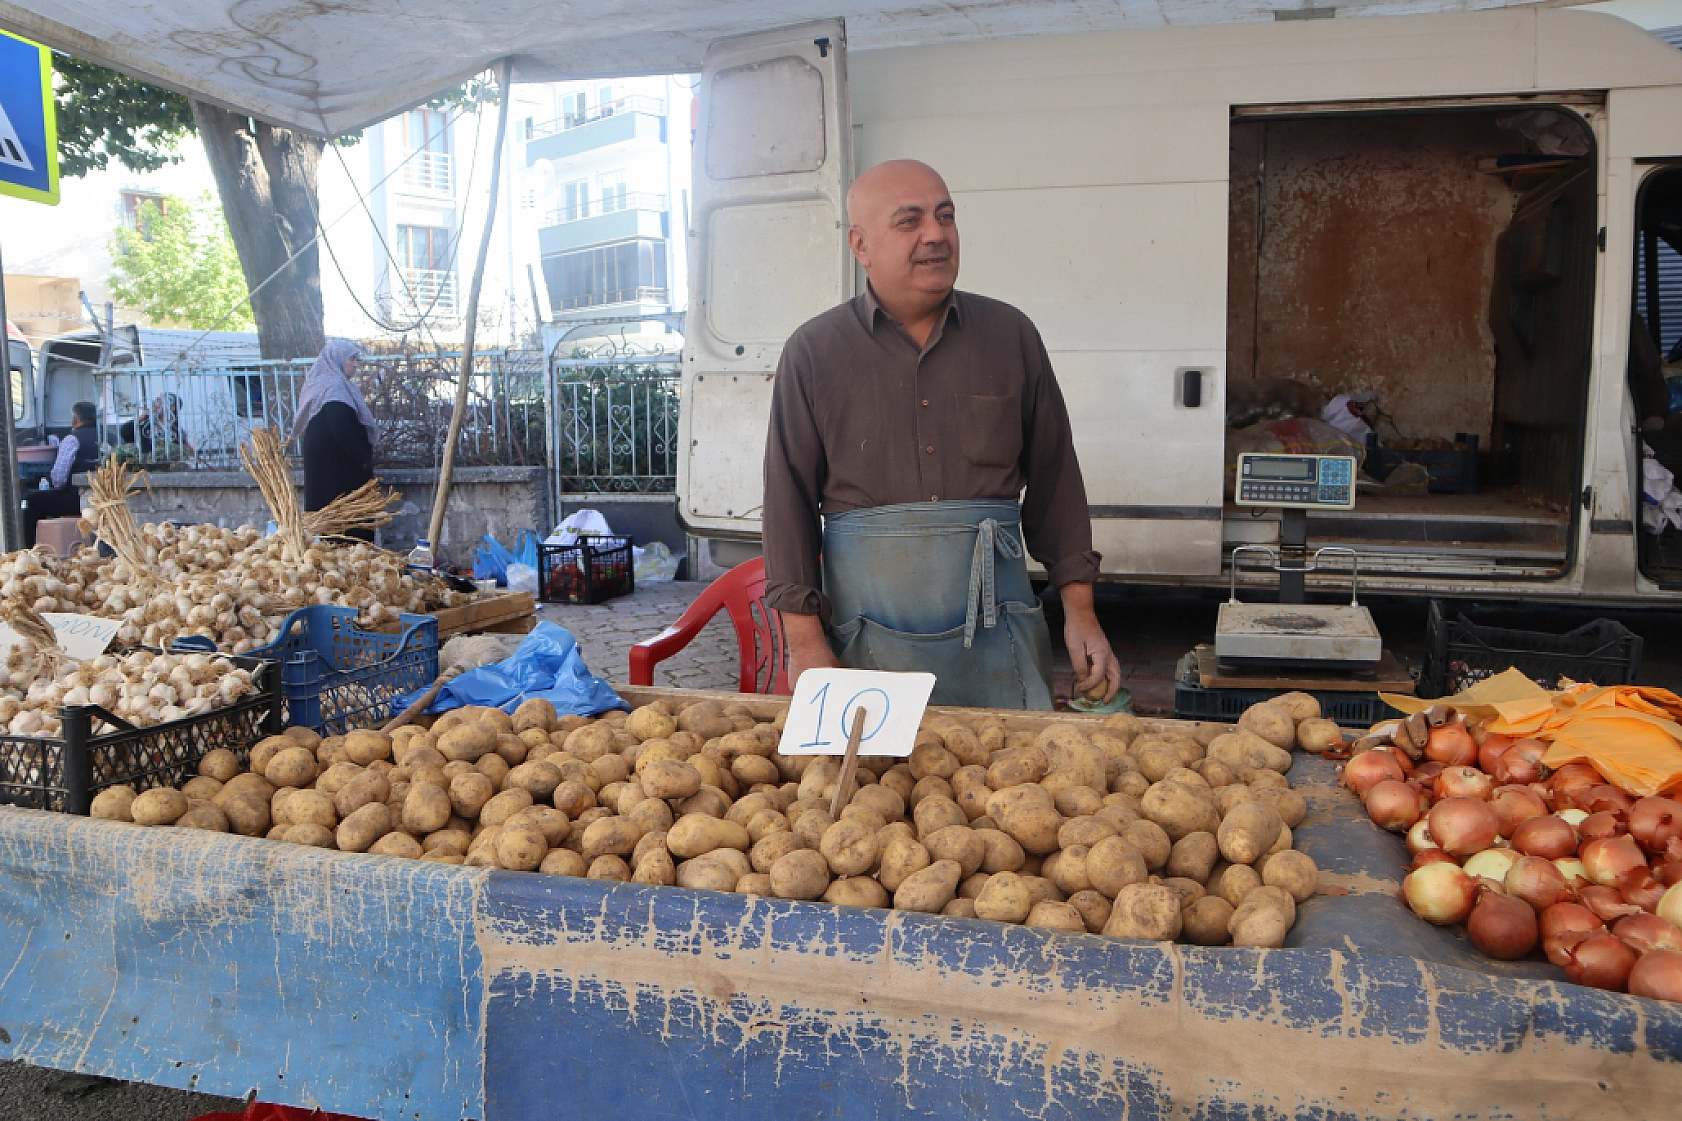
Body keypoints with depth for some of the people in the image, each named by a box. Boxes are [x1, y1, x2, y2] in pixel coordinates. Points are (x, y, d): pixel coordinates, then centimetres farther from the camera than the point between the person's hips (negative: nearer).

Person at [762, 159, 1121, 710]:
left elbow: (1055, 480, 9)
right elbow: (790, 500, -1)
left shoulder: (1011, 335, 6)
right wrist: (805, 642, -6)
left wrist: (1080, 610, 5)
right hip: (867, 638, -1)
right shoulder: (814, 351, 1)